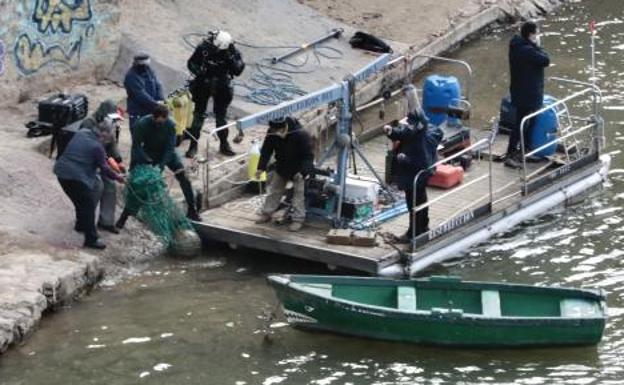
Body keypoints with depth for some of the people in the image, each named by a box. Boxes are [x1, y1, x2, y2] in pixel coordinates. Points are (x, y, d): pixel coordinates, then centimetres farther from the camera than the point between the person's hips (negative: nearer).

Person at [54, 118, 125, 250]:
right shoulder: (97, 147, -13)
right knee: (88, 206, 2)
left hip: (62, 171, 8)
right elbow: (104, 169, -6)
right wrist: (117, 177, 10)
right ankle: (91, 239, 3)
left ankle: (80, 225, 48)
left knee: (80, 201, 28)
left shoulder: (81, 132, 7)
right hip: (77, 178, -8)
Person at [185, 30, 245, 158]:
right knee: (198, 115, 1)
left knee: (221, 116, 10)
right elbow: (191, 63, -6)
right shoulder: (204, 48, -17)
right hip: (203, 86, -1)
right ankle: (193, 145, 8)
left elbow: (238, 70, -19)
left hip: (221, 88, 1)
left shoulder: (231, 52, -15)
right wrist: (199, 72, -25)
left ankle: (224, 144, 23)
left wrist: (232, 58, -33)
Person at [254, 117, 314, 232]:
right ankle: (266, 213, 25)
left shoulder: (301, 135, -33)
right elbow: (266, 151, -9)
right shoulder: (272, 134, -20)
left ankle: (298, 219, 0)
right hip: (281, 168, 5)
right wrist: (261, 168, -21)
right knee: (274, 190, 12)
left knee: (298, 194, -6)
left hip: (299, 170, -5)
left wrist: (302, 172, -37)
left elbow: (308, 156, -26)